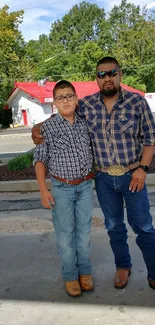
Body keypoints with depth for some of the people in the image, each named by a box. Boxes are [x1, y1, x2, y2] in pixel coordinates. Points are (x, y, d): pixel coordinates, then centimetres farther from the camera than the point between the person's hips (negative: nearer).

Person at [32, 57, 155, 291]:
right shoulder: (86, 105, -5)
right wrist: (37, 127, -6)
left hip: (132, 175, -2)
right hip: (103, 178, 2)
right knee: (114, 226, 15)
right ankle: (123, 266, 36)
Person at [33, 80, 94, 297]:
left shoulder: (85, 124, 1)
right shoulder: (48, 127, -9)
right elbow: (40, 159, -6)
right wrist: (43, 190, -11)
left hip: (85, 186, 3)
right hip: (62, 189, -3)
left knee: (84, 230, 14)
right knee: (65, 234, 8)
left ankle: (85, 271, 31)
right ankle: (70, 275, 26)